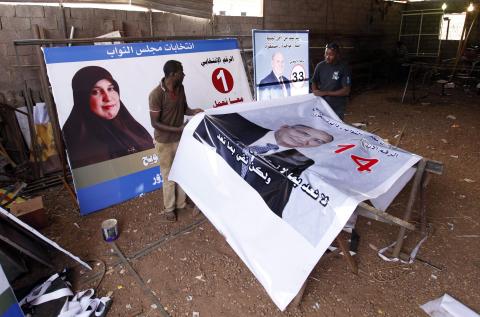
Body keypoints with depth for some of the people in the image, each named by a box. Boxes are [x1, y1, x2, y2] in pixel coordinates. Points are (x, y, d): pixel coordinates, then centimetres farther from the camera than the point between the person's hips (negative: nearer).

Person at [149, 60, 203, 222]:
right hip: (164, 141, -6)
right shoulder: (156, 94, -23)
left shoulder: (180, 88, -3)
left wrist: (193, 111, -11)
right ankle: (169, 208, 28)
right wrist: (178, 129, -25)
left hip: (180, 138, 6)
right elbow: (155, 123, -20)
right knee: (169, 175, 8)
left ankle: (181, 202, 36)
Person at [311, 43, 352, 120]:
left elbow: (346, 91, -13)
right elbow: (314, 82, 14)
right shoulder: (320, 66, 1)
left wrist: (325, 93, -18)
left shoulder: (344, 68, -10)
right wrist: (315, 92, -8)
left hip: (337, 108, -3)